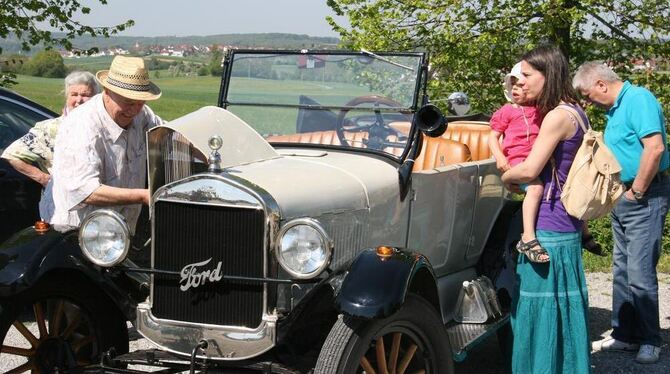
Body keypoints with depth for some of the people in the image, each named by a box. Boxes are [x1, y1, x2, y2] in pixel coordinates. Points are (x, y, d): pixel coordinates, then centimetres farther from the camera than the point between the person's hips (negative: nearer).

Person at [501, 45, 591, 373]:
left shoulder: (557, 116, -15)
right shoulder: (575, 112, 13)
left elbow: (529, 170, -19)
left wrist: (505, 177, -1)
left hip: (548, 228, -9)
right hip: (567, 225, 10)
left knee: (543, 308, -4)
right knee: (563, 306, 14)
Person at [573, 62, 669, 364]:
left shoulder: (639, 99, -14)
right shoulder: (614, 110, 15)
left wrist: (636, 192, -19)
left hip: (645, 196, -10)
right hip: (622, 198, 10)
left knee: (640, 272, -8)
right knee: (622, 271, 14)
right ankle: (624, 334, 23)